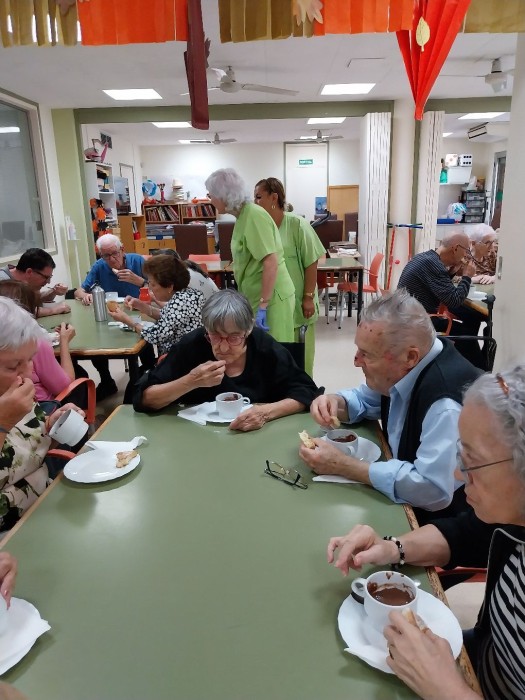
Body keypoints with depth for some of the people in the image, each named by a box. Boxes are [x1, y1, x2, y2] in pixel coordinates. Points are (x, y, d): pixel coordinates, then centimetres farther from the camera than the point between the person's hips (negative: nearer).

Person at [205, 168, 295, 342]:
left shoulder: (254, 215, -18)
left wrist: (263, 305, -24)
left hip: (271, 297, -9)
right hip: (256, 296, 9)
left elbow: (271, 263, -24)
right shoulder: (243, 215, 10)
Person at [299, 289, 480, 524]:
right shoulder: (401, 369, -7)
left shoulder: (446, 401, -33)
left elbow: (433, 490, -36)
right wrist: (336, 402, -12)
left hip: (439, 519, -7)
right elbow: (367, 399, 11)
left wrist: (342, 465, -29)